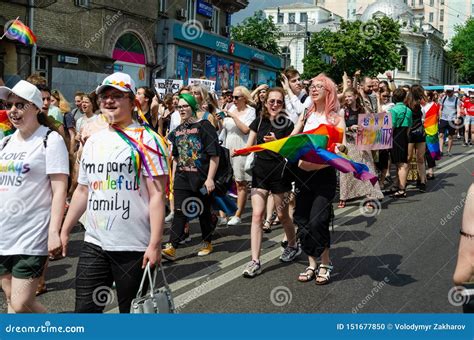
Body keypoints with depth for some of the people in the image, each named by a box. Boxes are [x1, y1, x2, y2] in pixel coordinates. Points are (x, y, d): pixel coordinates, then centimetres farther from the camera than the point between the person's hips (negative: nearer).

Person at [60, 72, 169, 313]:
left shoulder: (146, 140, -7)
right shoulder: (93, 141, 11)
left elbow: (157, 194, -12)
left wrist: (155, 244, -18)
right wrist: (64, 231, 15)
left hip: (134, 247, -5)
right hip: (93, 244, 5)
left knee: (132, 312, 8)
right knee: (85, 309, 5)